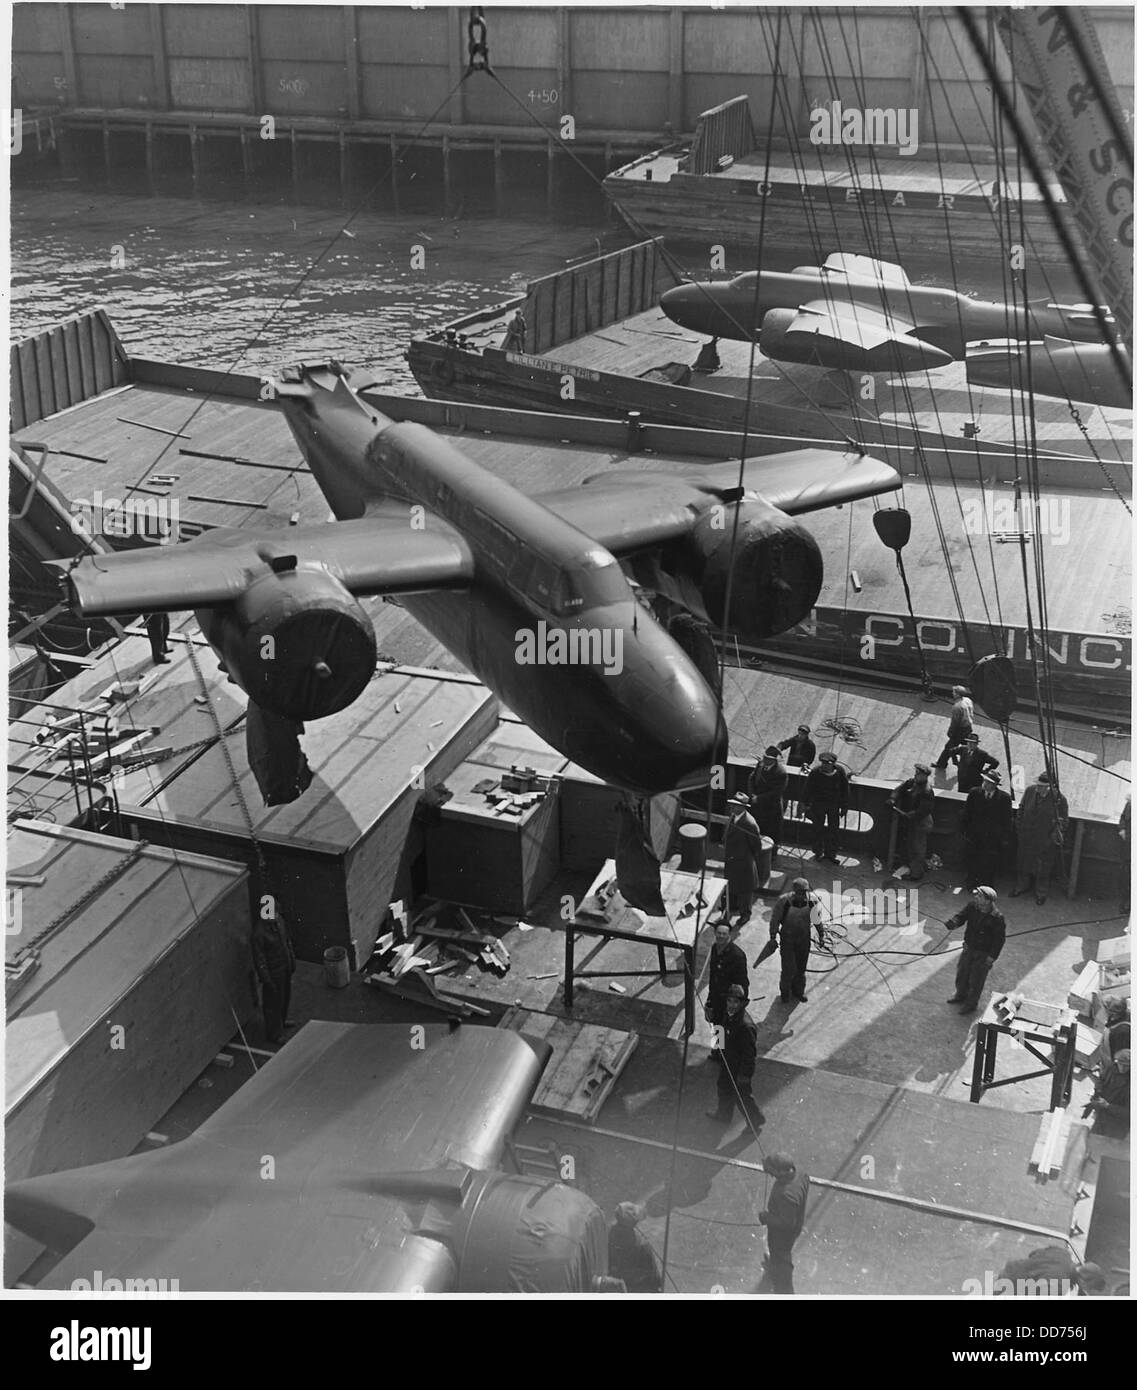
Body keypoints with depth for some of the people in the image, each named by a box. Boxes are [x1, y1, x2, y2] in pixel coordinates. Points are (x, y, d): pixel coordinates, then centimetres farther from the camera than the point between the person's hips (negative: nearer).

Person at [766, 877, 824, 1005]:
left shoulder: (812, 900, -18)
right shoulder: (784, 901, -25)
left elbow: (817, 918, 1)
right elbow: (775, 919, -11)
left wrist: (821, 935, 5)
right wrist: (773, 938, -4)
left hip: (804, 937, 3)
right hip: (788, 936, -3)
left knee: (801, 966, 15)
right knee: (788, 968, -1)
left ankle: (798, 990, 40)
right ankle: (785, 991, 27)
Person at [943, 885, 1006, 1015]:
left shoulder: (997, 918, -27)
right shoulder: (972, 907, -12)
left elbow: (1000, 939, -19)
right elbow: (960, 916, -13)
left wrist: (992, 956, -17)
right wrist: (951, 924, -36)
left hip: (983, 954, -6)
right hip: (968, 948, 6)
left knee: (976, 979, 12)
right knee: (962, 972, 24)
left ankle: (971, 1003, 35)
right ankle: (961, 995, 51)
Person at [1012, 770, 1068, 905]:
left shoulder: (1059, 798, -20)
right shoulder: (1029, 791, -9)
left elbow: (1063, 820, -8)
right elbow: (1022, 810, 6)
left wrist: (1058, 835, -9)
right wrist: (1019, 826, 8)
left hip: (1046, 840, -3)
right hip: (1027, 836, 4)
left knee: (1044, 868, 13)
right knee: (1024, 862, 22)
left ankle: (1041, 892, 34)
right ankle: (1023, 885, 45)